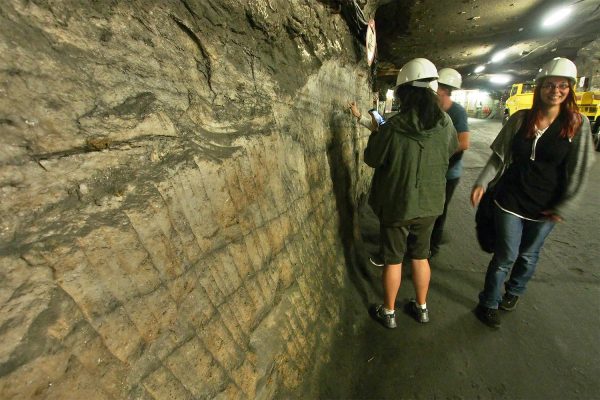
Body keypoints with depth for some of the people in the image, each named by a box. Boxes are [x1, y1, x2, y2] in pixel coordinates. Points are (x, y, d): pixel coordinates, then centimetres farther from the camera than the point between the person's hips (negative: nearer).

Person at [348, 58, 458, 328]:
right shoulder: (445, 124, -8)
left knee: (393, 260, 13)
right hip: (429, 204, 4)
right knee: (420, 256, 22)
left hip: (396, 205, -4)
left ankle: (388, 312, 32)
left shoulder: (392, 128, -23)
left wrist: (374, 132, 9)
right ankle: (421, 307, 41)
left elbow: (371, 159, -8)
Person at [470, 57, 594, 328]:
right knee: (506, 256, 4)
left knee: (528, 256, 18)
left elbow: (578, 171, -3)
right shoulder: (520, 119, -2)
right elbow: (499, 156, 0)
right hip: (510, 201, -1)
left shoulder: (578, 124, -4)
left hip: (545, 208, 1)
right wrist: (482, 183, -12)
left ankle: (514, 291, 44)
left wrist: (564, 207, -8)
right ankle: (488, 304, 22)